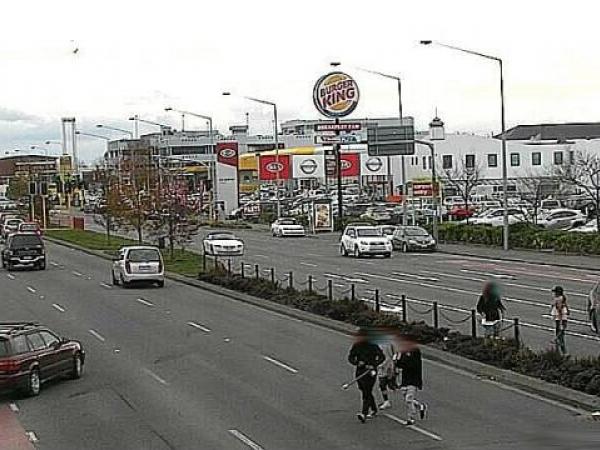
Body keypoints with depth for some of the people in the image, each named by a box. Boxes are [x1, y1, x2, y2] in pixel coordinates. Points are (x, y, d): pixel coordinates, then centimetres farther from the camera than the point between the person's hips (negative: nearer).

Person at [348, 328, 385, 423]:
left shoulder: (373, 346, -6)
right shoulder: (356, 346, 7)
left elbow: (382, 357, -5)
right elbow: (350, 358, 8)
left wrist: (373, 365, -18)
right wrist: (357, 362, -12)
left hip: (370, 371, -6)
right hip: (359, 372, 6)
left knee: (367, 393, -14)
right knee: (365, 392, 16)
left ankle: (364, 414, -22)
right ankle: (373, 410, 36)